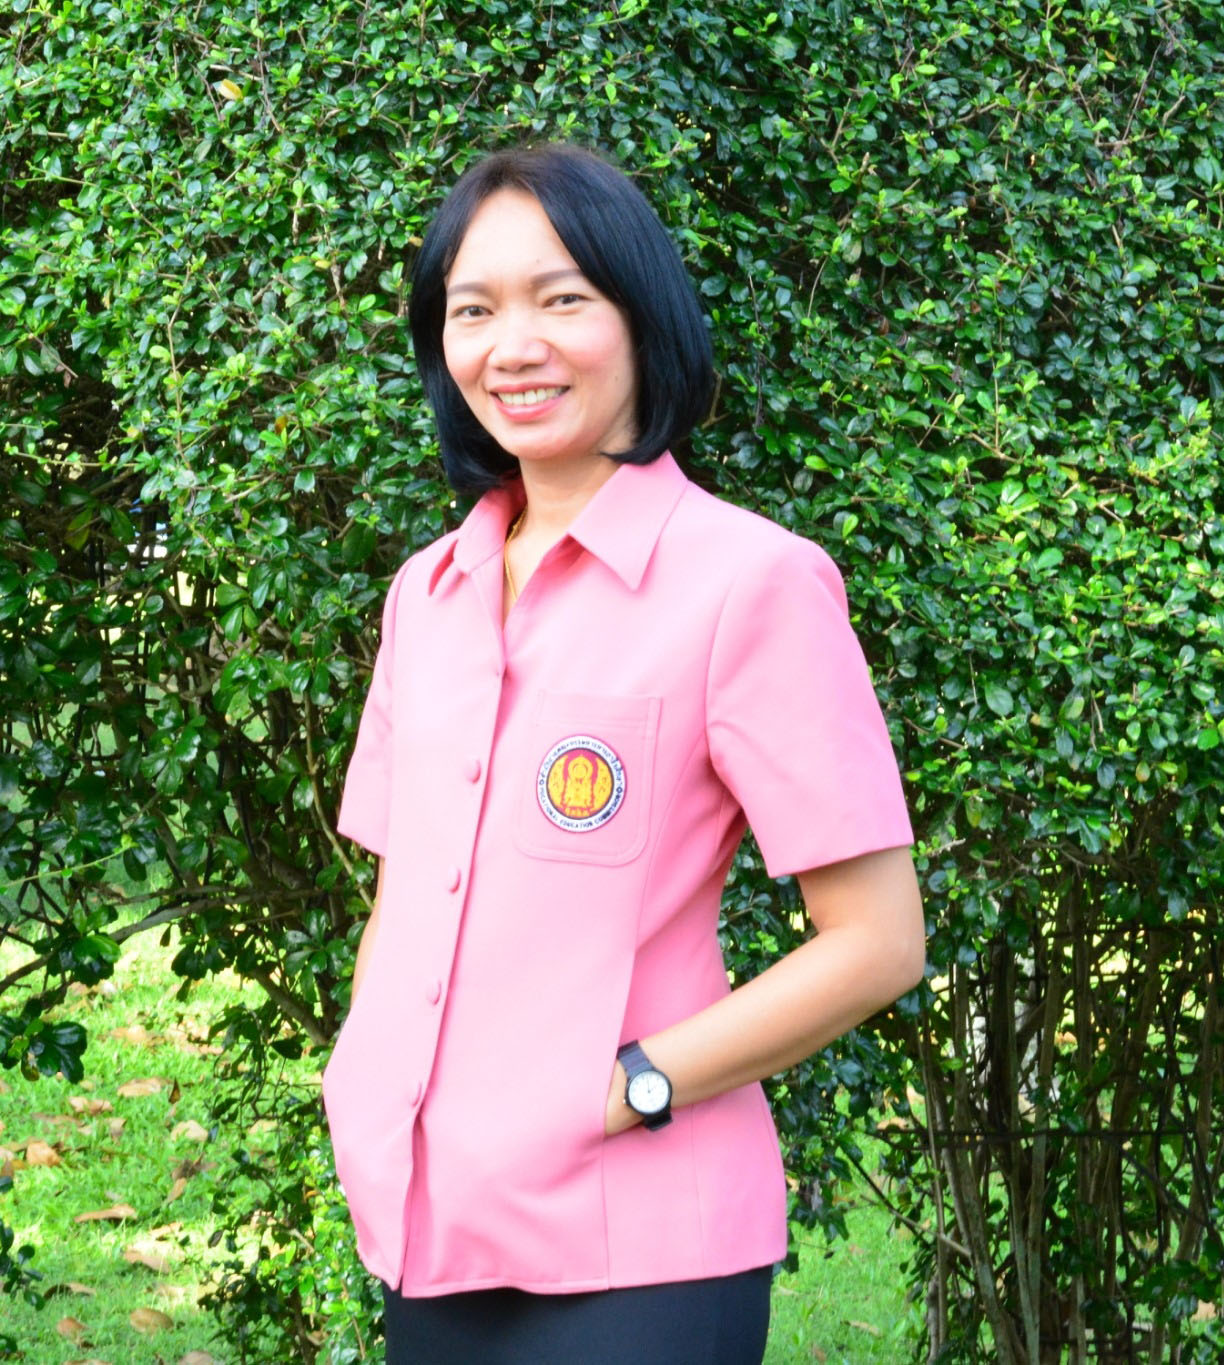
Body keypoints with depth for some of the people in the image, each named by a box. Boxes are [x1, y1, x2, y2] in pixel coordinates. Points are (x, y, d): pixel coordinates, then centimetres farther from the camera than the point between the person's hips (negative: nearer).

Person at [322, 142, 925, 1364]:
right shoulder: (427, 594, 10)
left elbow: (875, 942, -10)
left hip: (631, 1258, -6)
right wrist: (361, 1084, 2)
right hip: (424, 1233, 6)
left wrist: (623, 1091, -14)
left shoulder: (749, 580, -9)